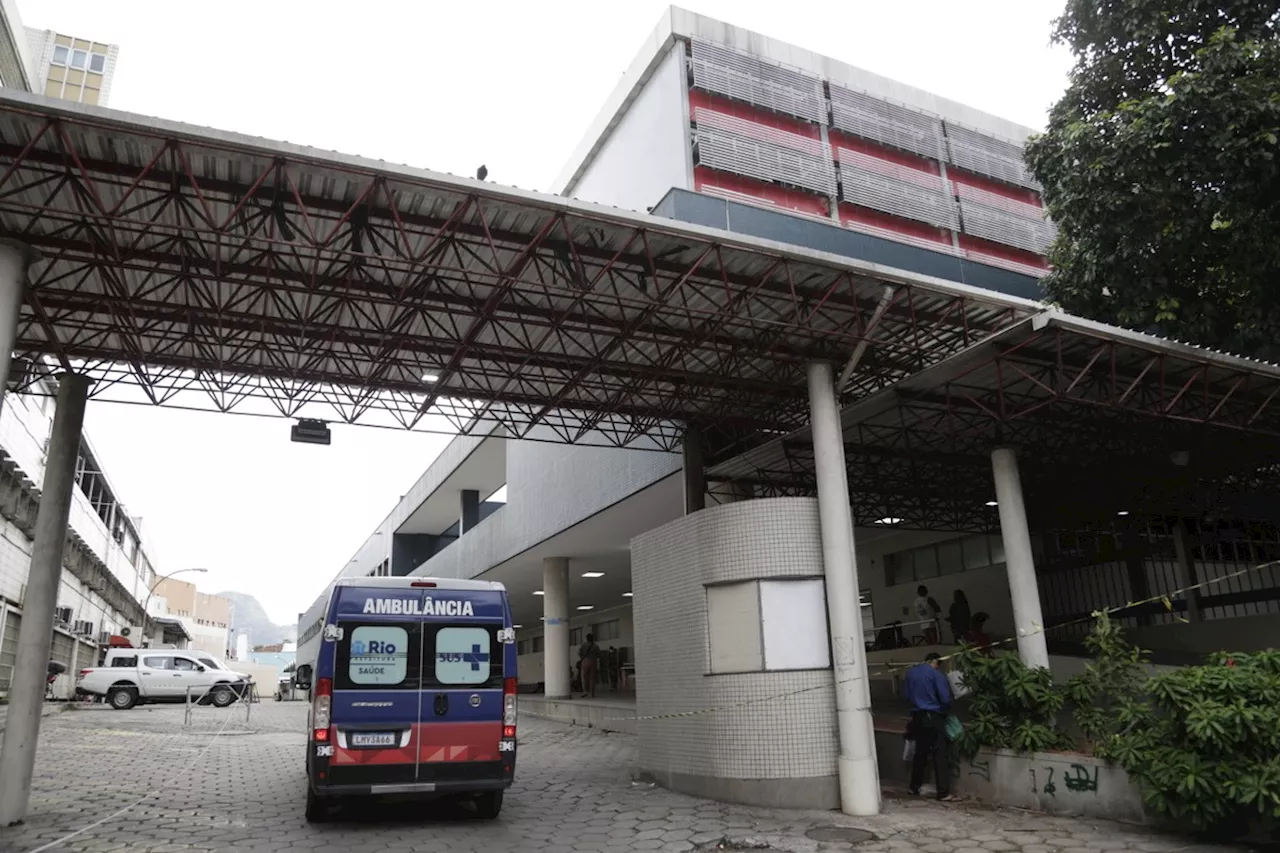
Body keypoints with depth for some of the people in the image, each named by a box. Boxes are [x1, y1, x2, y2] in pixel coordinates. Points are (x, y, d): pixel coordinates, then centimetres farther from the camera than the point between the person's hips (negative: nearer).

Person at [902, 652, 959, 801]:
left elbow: (905, 695, 15)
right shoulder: (936, 673, -8)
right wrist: (945, 711, 10)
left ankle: (914, 786, 23)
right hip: (933, 717, -6)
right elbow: (945, 698, -10)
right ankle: (944, 793, -7)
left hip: (917, 716, 6)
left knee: (920, 752, 16)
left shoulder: (910, 672, 9)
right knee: (940, 755, -5)